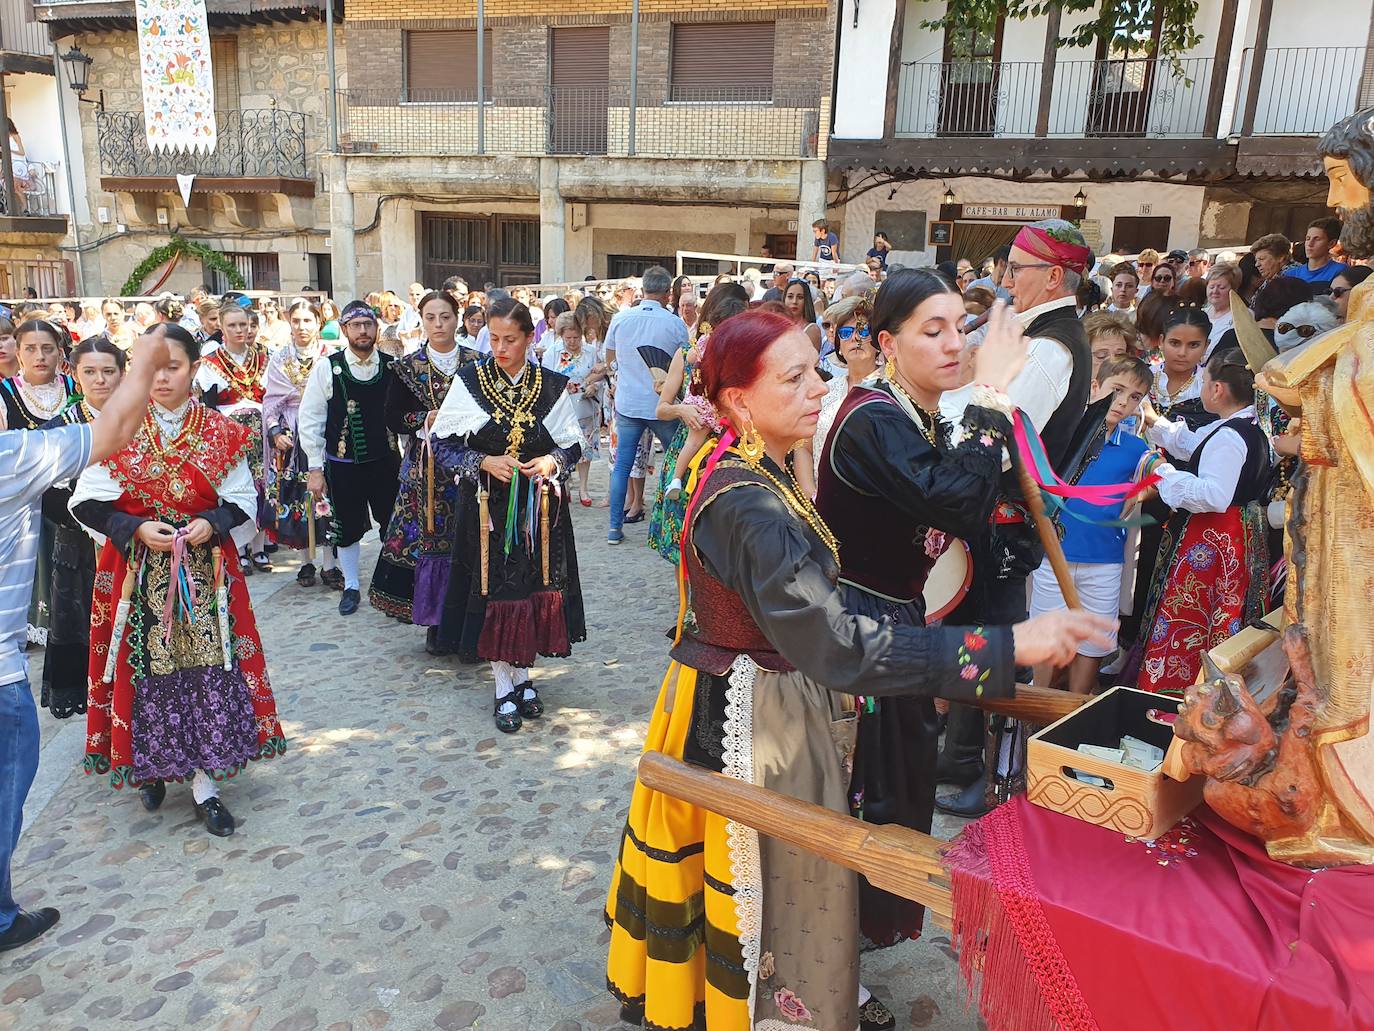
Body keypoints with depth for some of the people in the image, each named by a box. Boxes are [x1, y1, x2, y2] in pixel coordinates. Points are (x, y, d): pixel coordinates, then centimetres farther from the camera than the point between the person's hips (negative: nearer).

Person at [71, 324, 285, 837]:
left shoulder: (221, 432, 1)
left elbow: (243, 500, 3)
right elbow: (87, 502, -1)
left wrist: (212, 524, -15)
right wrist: (136, 529, -16)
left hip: (205, 569, 0)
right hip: (137, 571, 0)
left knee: (207, 666, 0)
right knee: (146, 669, 5)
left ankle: (204, 781, 11)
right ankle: (151, 764, 29)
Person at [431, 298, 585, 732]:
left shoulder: (552, 386, 0)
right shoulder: (469, 381, -2)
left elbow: (572, 446, 7)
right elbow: (444, 445, 0)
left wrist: (552, 461, -13)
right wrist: (486, 462, -15)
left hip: (539, 505, 1)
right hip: (487, 506, -1)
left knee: (534, 589, 7)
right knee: (493, 590, 2)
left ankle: (522, 675, 27)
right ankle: (505, 689, 17)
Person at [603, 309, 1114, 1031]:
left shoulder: (742, 473, 2)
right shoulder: (748, 508, -30)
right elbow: (841, 647, -36)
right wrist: (1007, 647, -36)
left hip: (723, 696, 10)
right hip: (758, 718, -10)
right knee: (782, 885, 9)